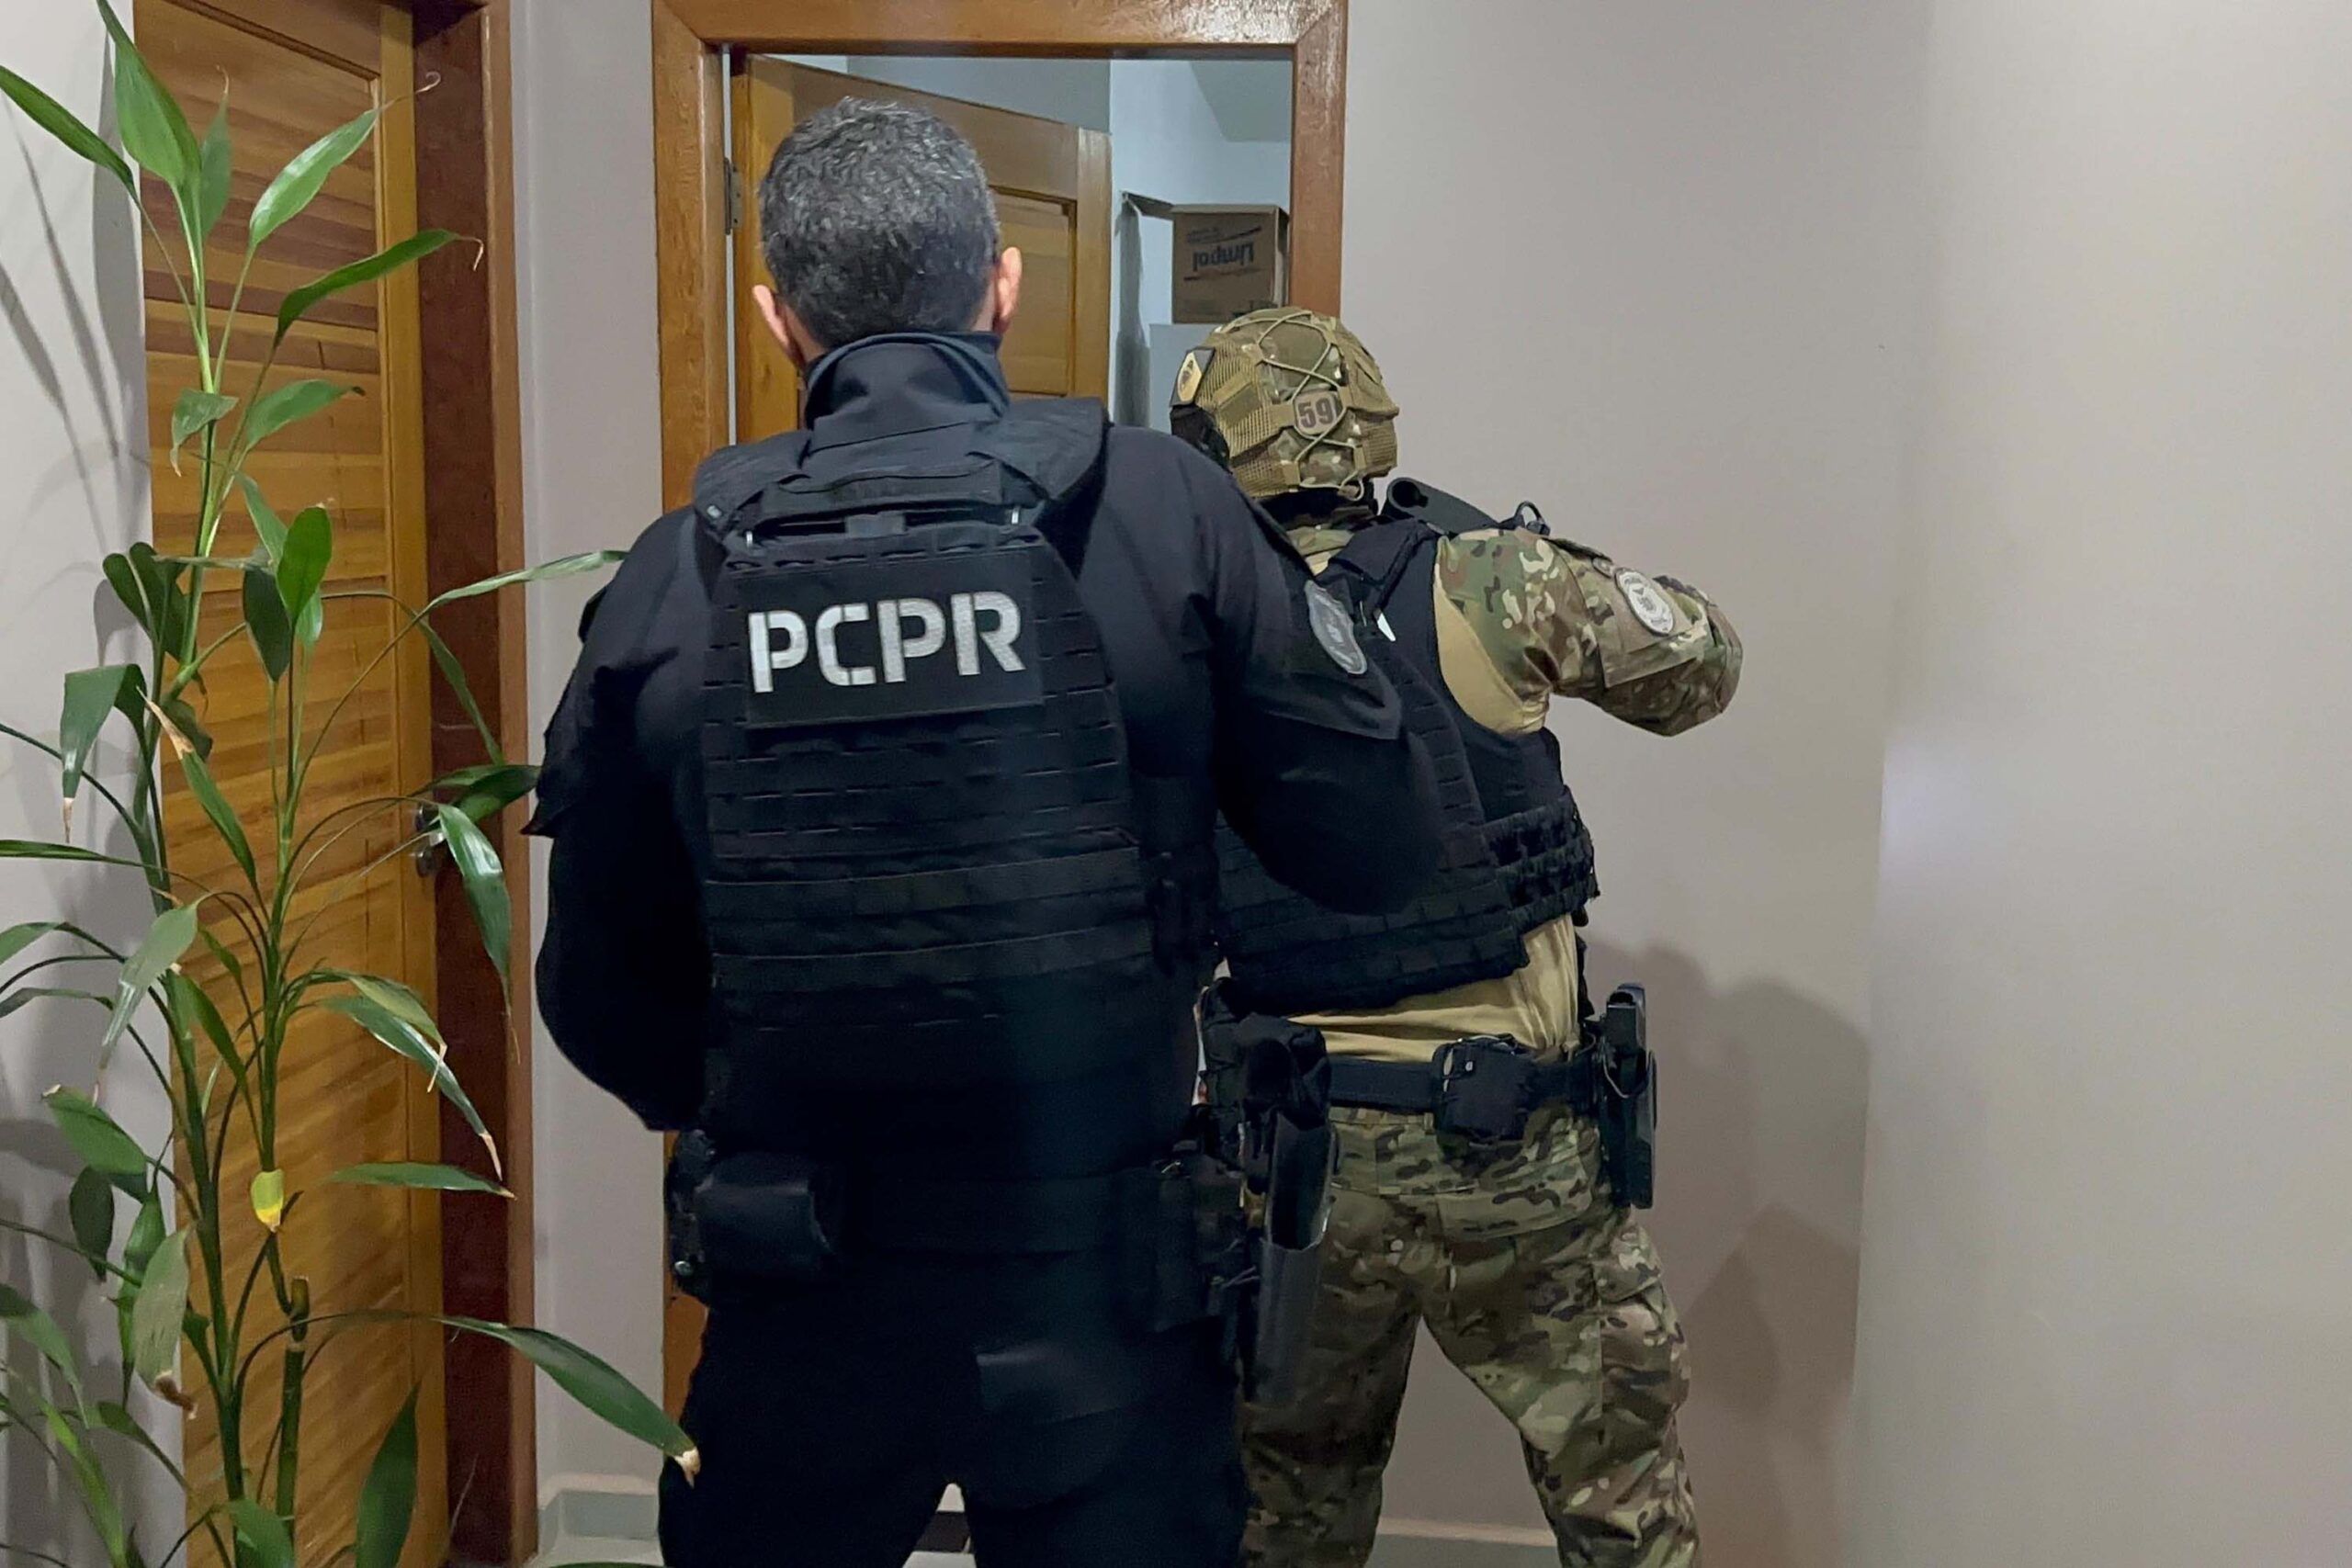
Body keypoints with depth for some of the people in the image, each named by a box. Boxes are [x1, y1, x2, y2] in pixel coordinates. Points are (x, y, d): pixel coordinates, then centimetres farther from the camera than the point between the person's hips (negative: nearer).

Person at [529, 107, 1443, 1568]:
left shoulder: (675, 573, -6)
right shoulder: (1162, 505, -11)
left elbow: (600, 988, 1)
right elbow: (1383, 846, -6)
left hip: (801, 1296, 2)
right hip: (1100, 1282, -1)